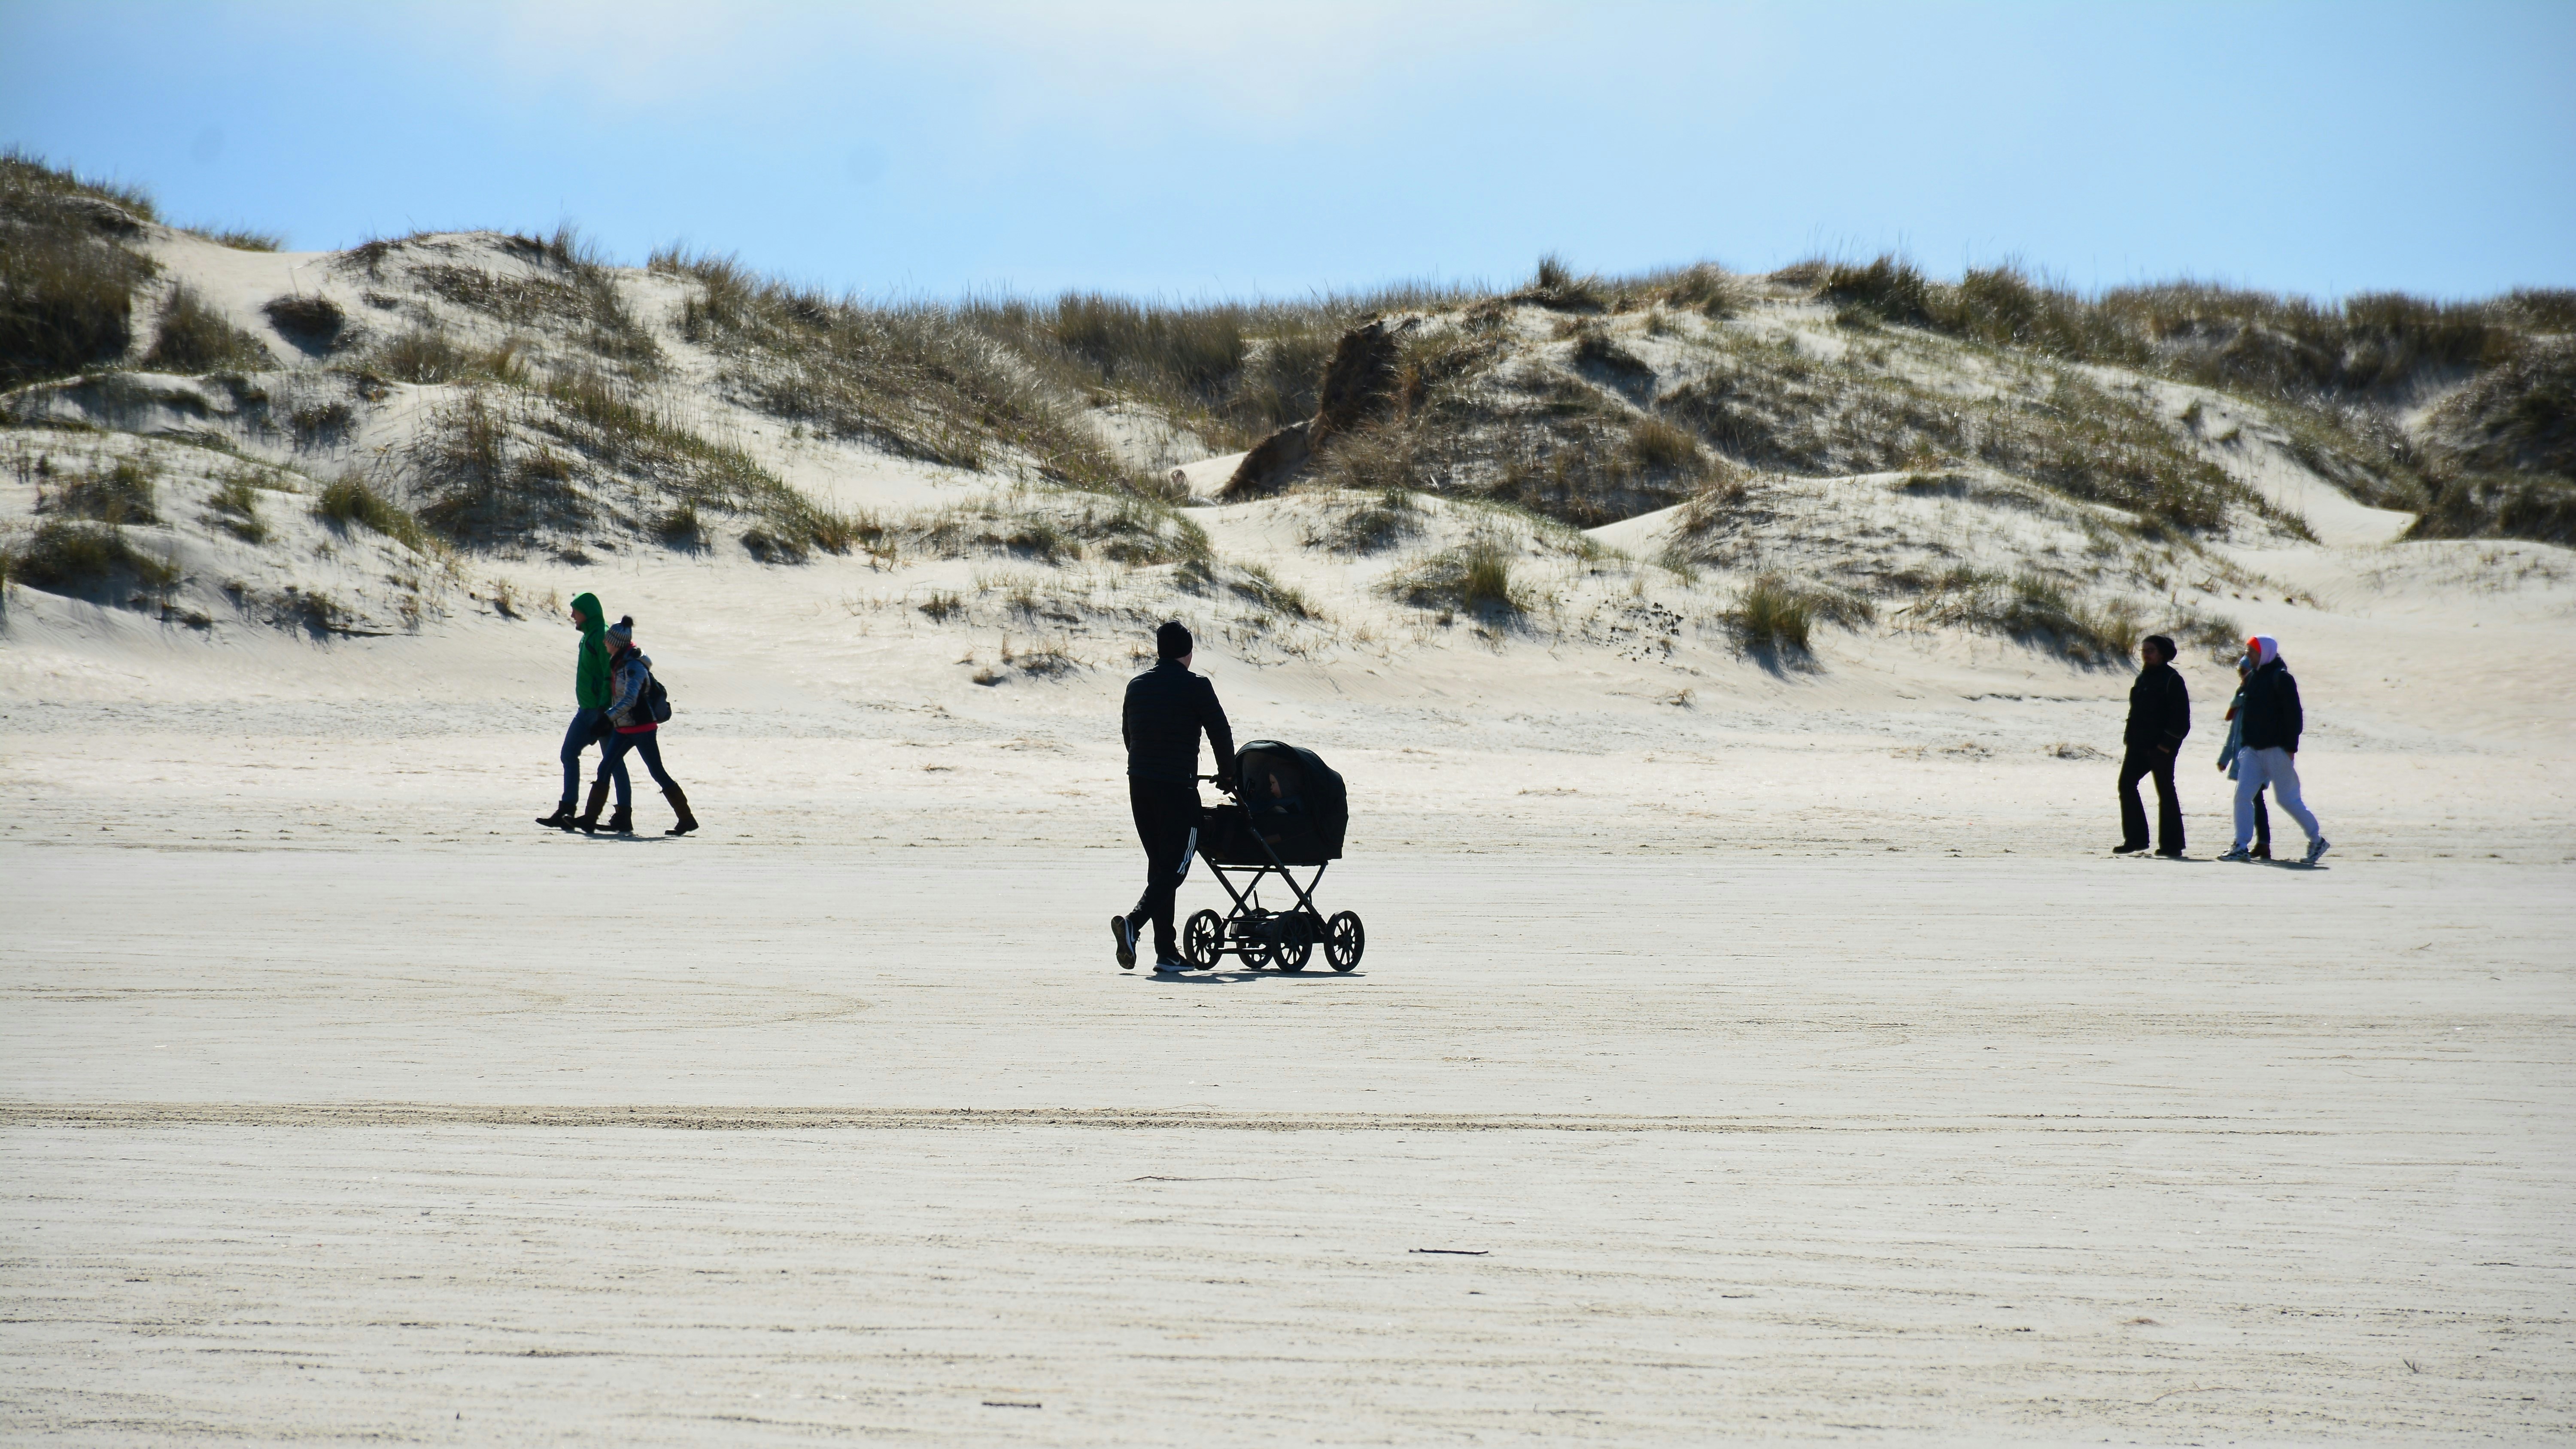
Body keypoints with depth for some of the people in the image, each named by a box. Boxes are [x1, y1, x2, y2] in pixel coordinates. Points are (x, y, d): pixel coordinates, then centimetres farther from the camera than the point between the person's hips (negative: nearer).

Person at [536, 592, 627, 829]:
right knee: (568, 754, 8)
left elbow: (610, 676, -21)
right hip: (586, 710, 10)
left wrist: (604, 710, -25)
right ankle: (566, 811, 9)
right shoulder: (588, 636, 15)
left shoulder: (602, 636, -15)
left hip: (601, 710, -10)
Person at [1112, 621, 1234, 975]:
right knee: (1173, 867, -4)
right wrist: (1227, 774, 12)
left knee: (1159, 865, 12)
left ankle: (1167, 952, 10)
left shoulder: (1136, 686, 10)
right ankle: (1133, 922, -27)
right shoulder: (1195, 686, -6)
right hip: (1178, 787, -6)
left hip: (1139, 785, 6)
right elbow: (1220, 732, -3)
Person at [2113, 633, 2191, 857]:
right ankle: (2135, 838, 7)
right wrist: (2129, 736, 13)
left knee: (2166, 792, -3)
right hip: (2139, 746, 8)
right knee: (2126, 784, 2)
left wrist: (2168, 743, -18)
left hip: (2160, 746, -8)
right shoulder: (2143, 677, 16)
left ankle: (2171, 845, 2)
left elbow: (2181, 714, -14)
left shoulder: (2171, 679, -9)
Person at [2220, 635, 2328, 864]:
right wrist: (2244, 744, 16)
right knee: (2242, 795, -3)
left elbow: (2294, 714, -13)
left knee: (2288, 799, -2)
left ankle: (2317, 841, 13)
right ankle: (2241, 847, 0)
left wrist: (2291, 746, -17)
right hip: (2253, 750, 7)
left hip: (2277, 750, -7)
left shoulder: (2281, 678, -10)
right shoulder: (2252, 678, 14)